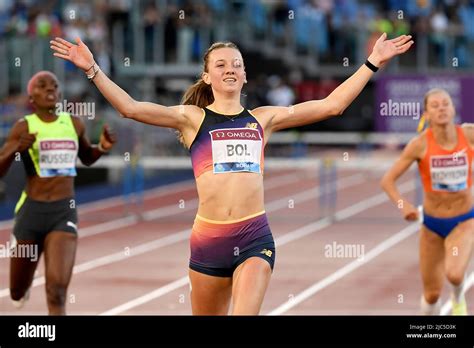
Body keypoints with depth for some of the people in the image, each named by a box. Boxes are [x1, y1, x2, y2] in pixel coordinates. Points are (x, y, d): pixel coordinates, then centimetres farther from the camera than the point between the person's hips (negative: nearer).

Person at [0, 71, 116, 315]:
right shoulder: (23, 127, -3)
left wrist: (102, 148, 3)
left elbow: (87, 158, 25)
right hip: (32, 211, -1)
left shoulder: (74, 124, 6)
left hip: (64, 212, 1)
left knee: (57, 290, -19)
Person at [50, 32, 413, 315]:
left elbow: (331, 105, 12)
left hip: (255, 236, 0)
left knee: (246, 313, -17)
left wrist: (373, 62, 11)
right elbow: (131, 108, -3)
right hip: (208, 238, 0)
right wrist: (93, 69, -12)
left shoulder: (263, 118, 13)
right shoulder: (192, 117, 7)